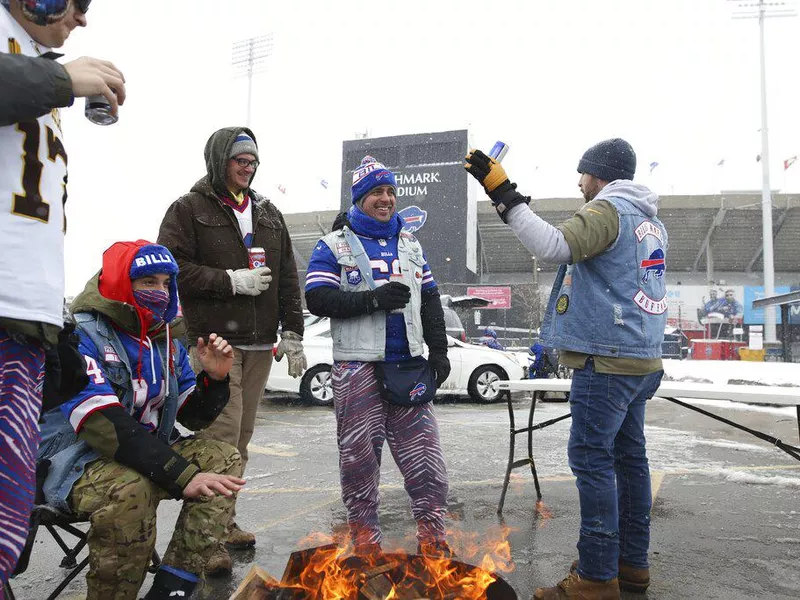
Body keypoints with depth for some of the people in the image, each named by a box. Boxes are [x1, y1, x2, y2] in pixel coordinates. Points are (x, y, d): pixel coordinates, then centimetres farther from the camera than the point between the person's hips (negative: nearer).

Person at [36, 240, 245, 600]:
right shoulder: (82, 336, -17)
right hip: (73, 461, -8)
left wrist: (214, 378, -15)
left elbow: (194, 418, 7)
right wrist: (182, 476, -34)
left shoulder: (166, 342, 7)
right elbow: (104, 425, -29)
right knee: (131, 489, -37)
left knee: (224, 459, -9)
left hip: (148, 453, 8)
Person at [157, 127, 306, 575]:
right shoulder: (189, 209, 3)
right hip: (215, 340, -5)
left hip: (260, 343, 5)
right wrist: (230, 281, -13)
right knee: (222, 436, -11)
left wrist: (292, 334, 10)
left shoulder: (269, 214, 18)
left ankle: (226, 518, 22)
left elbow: (288, 278, 16)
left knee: (242, 437, 10)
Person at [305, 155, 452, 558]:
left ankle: (432, 532, 12)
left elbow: (430, 300, 18)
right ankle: (363, 532, 18)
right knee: (359, 451, 3)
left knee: (423, 449, 2)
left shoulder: (410, 245, 18)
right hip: (357, 365, -3)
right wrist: (373, 300, -16)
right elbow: (317, 298, -8)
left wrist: (438, 350, 9)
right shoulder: (334, 246, 3)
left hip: (408, 363, 4)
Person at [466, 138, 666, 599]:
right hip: (641, 357, 9)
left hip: (606, 358, -9)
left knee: (591, 458, -6)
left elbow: (556, 247, -26)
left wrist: (505, 194, -23)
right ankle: (633, 562, 22)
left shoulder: (607, 210, -10)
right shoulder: (651, 221, 18)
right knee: (629, 456, 13)